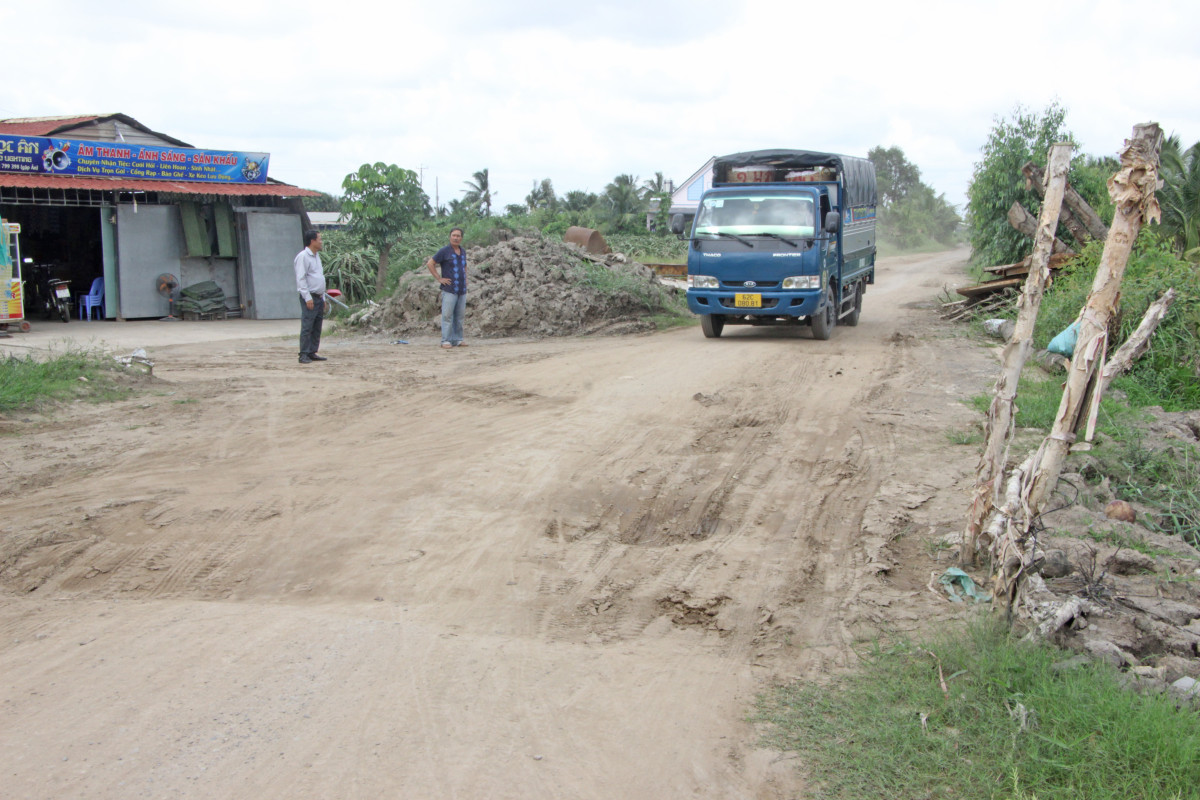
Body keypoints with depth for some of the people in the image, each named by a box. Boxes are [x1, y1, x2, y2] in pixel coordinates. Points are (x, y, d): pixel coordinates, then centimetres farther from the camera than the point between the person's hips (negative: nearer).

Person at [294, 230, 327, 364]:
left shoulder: (316, 256, 19)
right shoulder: (303, 256, -9)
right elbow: (301, 278, -14)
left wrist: (323, 298, 20)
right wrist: (307, 298, -18)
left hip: (318, 297, 9)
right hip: (310, 297, -9)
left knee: (317, 328, 9)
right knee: (307, 327, -9)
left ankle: (312, 353, 14)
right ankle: (304, 355, -8)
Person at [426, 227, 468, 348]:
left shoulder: (463, 252, 15)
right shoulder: (444, 251, -4)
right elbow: (430, 263, -5)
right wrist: (439, 278, -8)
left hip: (462, 290, 6)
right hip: (449, 290, -6)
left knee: (459, 316, 7)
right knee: (447, 315, -8)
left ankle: (457, 339, 13)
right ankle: (446, 340, -6)